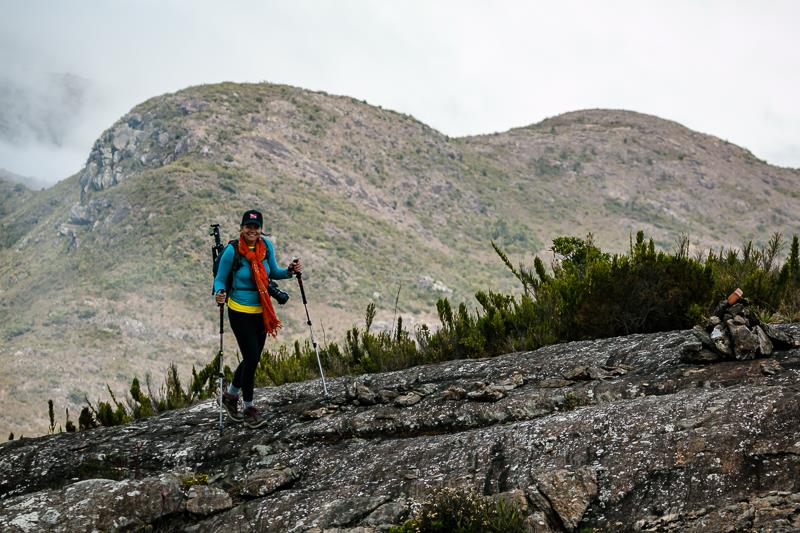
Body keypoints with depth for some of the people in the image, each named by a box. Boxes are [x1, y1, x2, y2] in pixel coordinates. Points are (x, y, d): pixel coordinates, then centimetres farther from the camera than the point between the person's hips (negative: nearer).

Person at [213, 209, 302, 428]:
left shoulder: (266, 245, -2)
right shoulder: (232, 250, -15)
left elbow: (273, 272, 11)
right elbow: (219, 280, -6)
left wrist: (290, 271, -7)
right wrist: (219, 294, -27)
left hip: (261, 311, 5)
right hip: (240, 311, -5)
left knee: (253, 358, 13)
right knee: (252, 358, -7)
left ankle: (231, 395, 36)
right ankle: (249, 408, 10)